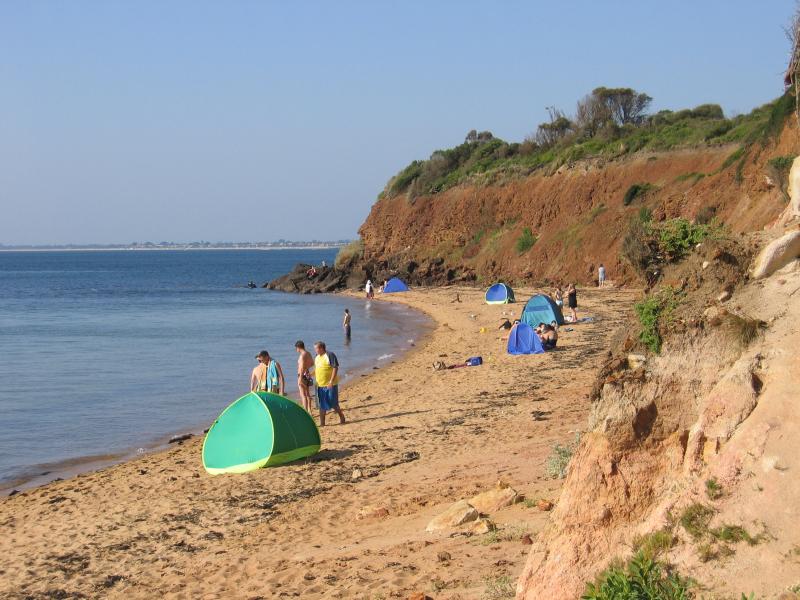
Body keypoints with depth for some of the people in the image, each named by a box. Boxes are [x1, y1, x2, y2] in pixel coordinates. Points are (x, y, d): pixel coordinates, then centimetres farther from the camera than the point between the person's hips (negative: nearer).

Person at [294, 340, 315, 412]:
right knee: (307, 394, 18)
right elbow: (312, 363, 21)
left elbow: (302, 367, -25)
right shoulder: (308, 354, 8)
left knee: (303, 395, -6)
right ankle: (309, 411, 26)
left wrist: (300, 378, -26)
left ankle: (306, 412, -8)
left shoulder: (302, 355, -20)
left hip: (303, 375, -9)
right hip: (308, 374, 9)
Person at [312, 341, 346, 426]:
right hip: (320, 385, 7)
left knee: (333, 404, 0)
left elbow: (335, 368, -16)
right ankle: (322, 423, 13)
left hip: (330, 385, -7)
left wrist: (331, 381, -22)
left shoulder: (330, 355, -12)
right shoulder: (317, 358, 12)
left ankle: (341, 417, 20)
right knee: (322, 405, 8)